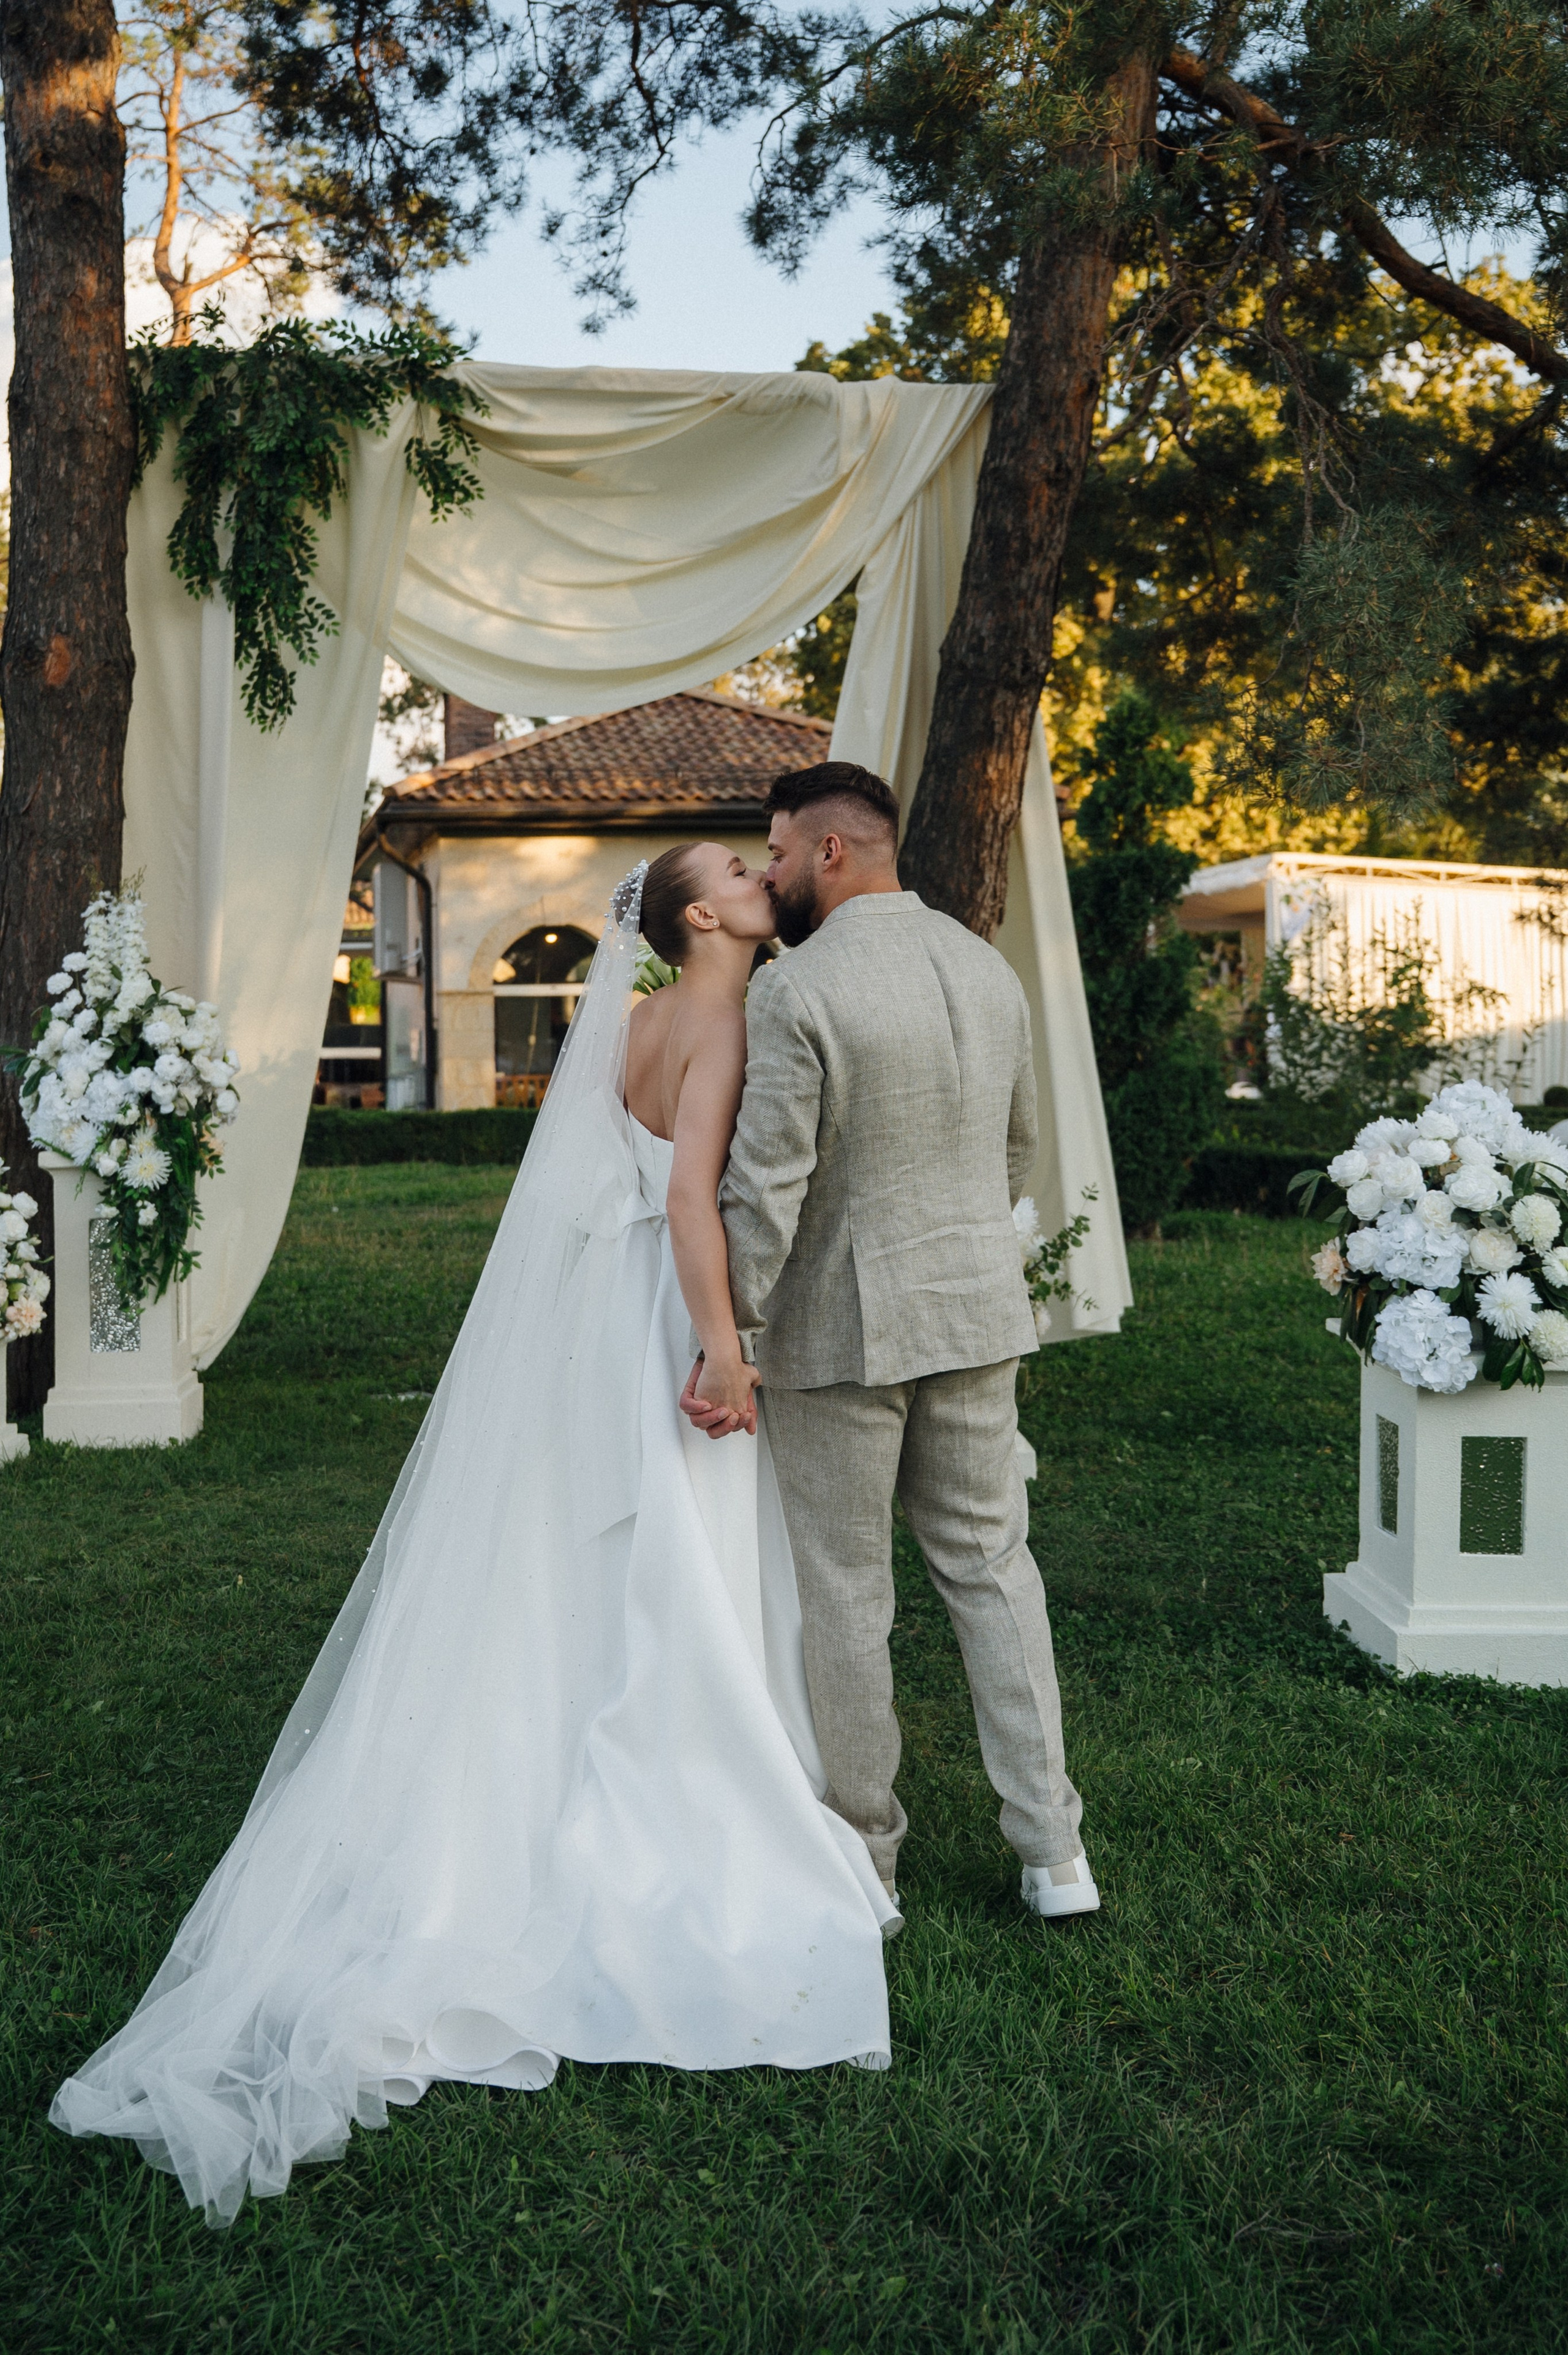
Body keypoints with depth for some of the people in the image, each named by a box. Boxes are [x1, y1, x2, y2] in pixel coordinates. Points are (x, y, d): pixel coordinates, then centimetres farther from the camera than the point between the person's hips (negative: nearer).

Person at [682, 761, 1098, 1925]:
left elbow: (765, 1186, -19)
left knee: (844, 1591, 7)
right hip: (978, 1313, 6)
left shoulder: (797, 993, -16)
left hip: (840, 1324, -6)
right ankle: (1053, 1850, 20)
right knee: (992, 1565, 16)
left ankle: (863, 1862, 21)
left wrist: (728, 1344, -13)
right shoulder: (990, 968, 6)